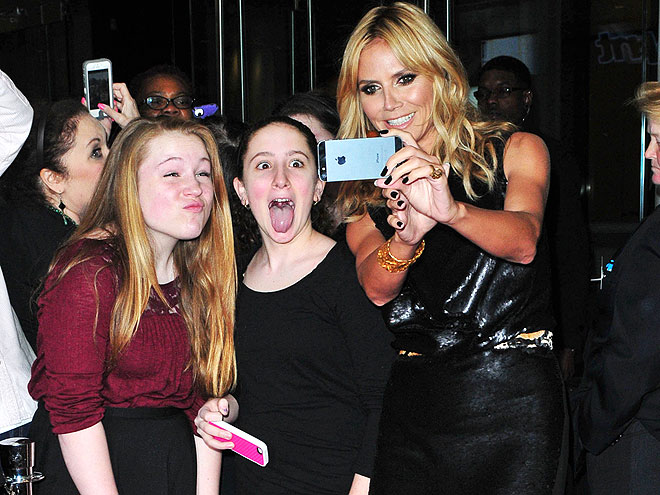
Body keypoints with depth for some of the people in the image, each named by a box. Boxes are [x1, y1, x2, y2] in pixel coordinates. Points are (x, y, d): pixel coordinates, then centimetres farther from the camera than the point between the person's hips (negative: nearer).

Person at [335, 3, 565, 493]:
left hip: (512, 397, -2)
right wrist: (406, 236, -30)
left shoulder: (516, 150, 4)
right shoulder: (367, 190, 10)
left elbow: (523, 242, -17)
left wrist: (450, 209, -37)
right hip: (411, 405, 2)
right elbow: (376, 287, -8)